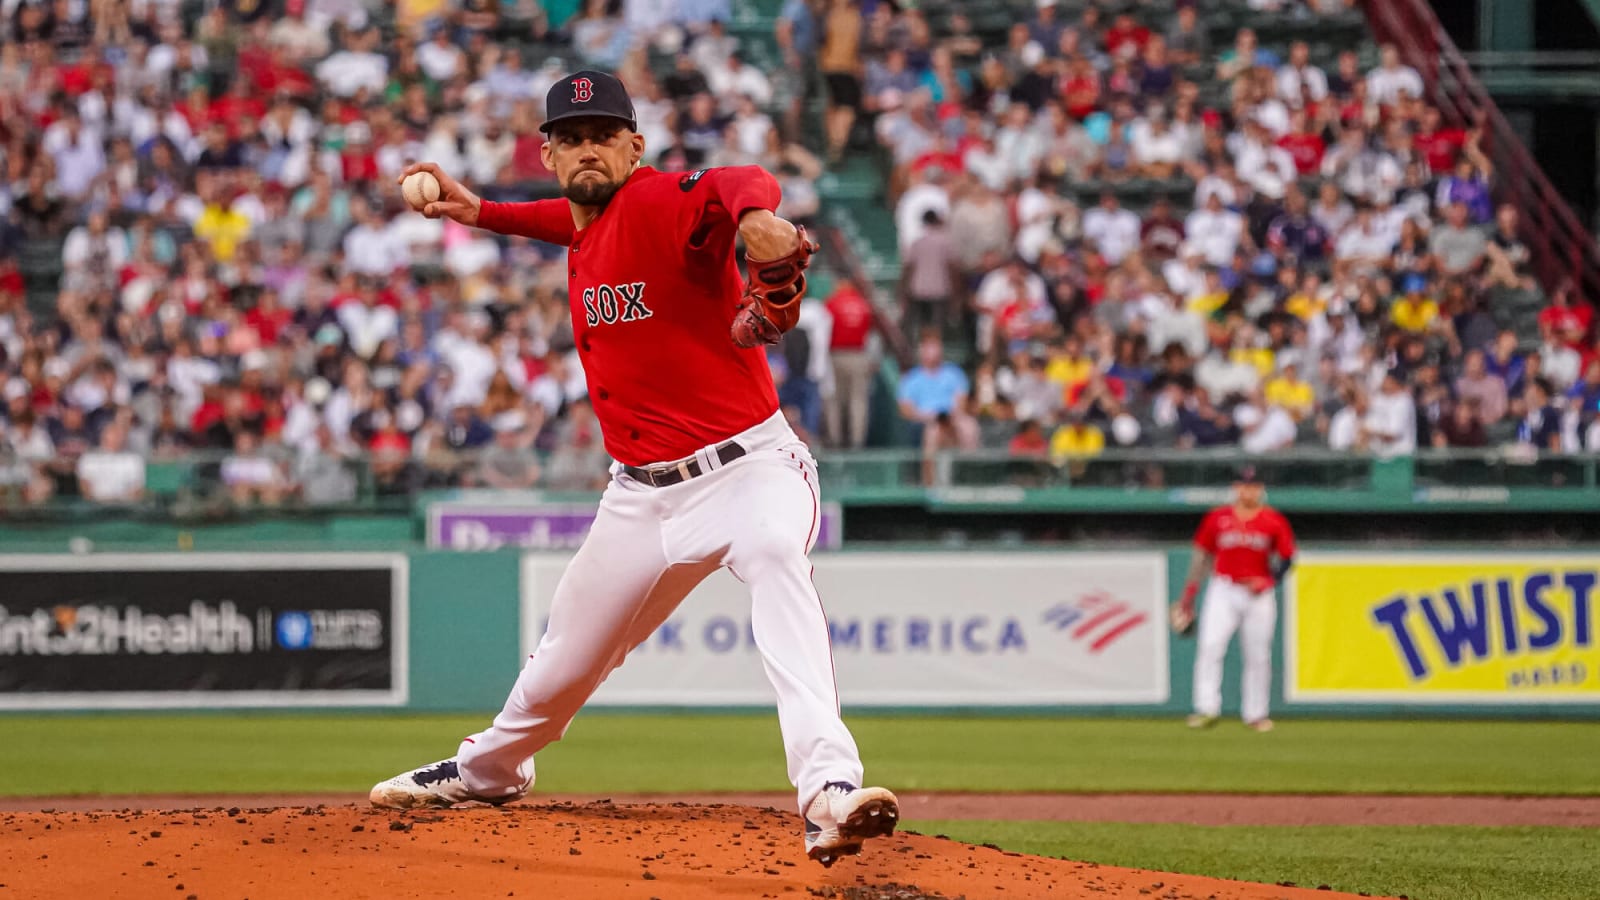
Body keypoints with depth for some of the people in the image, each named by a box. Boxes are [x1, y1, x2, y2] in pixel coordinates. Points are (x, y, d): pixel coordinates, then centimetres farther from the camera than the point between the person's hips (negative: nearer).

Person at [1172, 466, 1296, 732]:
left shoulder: (1274, 522, 2)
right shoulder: (1217, 518, 3)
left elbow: (1287, 558, 7)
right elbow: (1201, 557, 9)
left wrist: (1270, 580, -11)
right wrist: (1188, 596, 7)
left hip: (1258, 595, 0)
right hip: (1223, 590, 0)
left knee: (1258, 656, 3)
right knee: (1210, 647, -16)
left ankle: (1256, 714, 14)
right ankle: (1207, 709, -17)